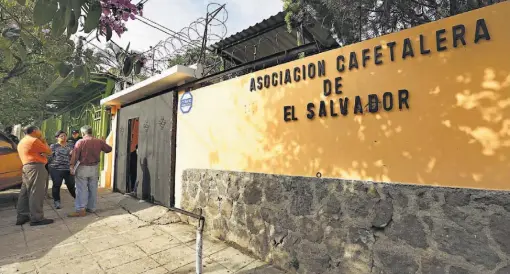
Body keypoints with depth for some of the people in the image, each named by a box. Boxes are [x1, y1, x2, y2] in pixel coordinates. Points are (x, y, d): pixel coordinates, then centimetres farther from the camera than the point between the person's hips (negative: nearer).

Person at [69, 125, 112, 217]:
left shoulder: (80, 142, -11)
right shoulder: (99, 142, 0)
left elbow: (75, 155, -13)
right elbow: (109, 149, 12)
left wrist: (72, 166, -7)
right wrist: (103, 142, 27)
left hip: (82, 168, -4)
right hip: (94, 168, 4)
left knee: (82, 190, 1)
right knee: (93, 189, 12)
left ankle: (81, 210, 2)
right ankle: (91, 208, 21)